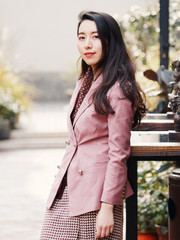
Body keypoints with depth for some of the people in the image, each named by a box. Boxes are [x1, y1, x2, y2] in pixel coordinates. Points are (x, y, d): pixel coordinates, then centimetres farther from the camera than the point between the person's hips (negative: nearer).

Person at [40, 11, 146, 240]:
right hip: (66, 190, 7)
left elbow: (118, 154, -14)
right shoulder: (84, 81, 13)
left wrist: (107, 207, -16)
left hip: (96, 192, -7)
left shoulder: (118, 90, -12)